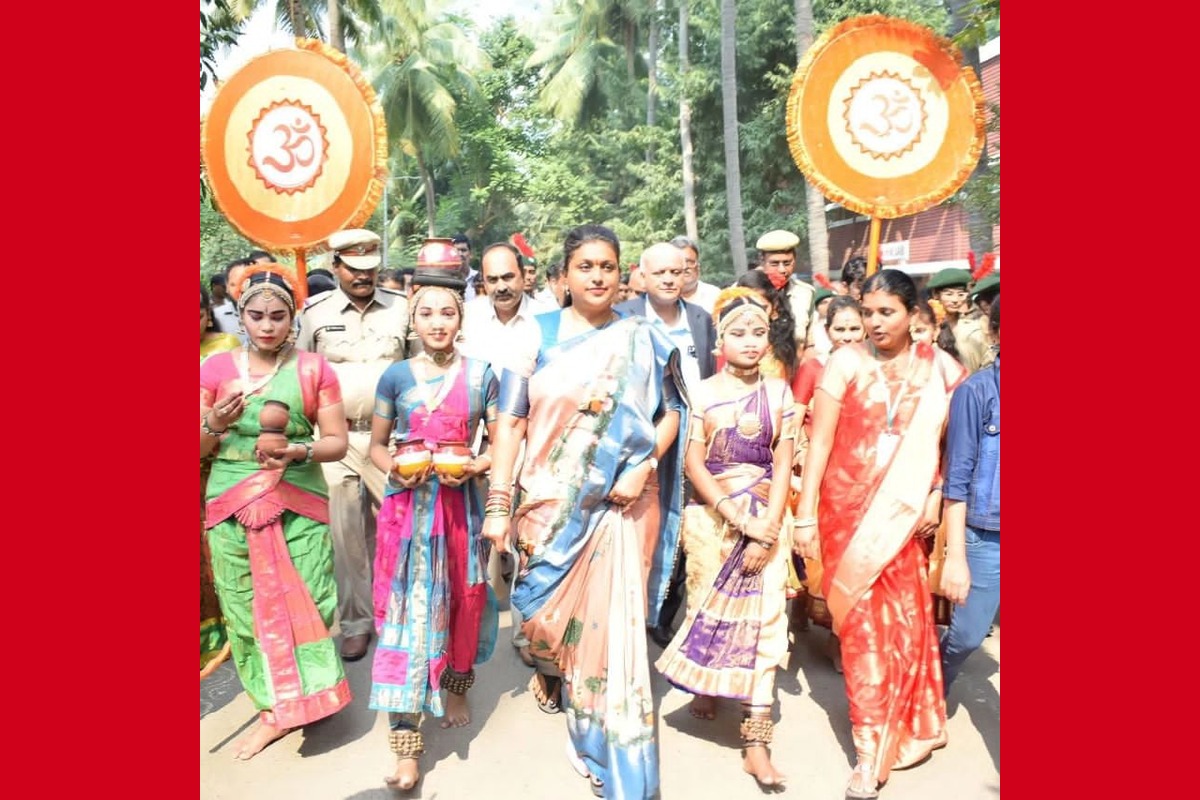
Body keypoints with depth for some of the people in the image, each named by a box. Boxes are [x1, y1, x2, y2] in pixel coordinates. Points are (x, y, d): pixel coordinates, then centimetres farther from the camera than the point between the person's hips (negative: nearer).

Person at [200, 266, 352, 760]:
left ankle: (299, 699, 21)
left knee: (306, 602, 0)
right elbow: (198, 450, 4)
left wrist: (299, 451, -19)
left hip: (300, 504, -1)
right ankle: (276, 706, 20)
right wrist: (215, 425, -17)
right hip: (233, 507, 1)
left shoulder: (314, 369, 1)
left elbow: (338, 442, 0)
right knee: (248, 607, 5)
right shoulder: (215, 368, 3)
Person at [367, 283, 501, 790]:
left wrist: (475, 466, -14)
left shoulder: (480, 375, 2)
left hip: (461, 502, 1)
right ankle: (406, 744, 0)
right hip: (408, 505, -1)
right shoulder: (395, 376, 2)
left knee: (463, 598, 14)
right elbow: (377, 445, 7)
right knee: (407, 609, -4)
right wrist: (394, 469, -13)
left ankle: (457, 689, 41)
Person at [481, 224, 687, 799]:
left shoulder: (642, 340, 2)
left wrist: (645, 465, -12)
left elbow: (670, 413, 6)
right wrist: (498, 504, -8)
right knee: (550, 606, 11)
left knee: (611, 621, 1)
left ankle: (606, 748, 22)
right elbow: (510, 421, -3)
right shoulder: (538, 335, 0)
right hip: (549, 503, 1)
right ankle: (551, 669, 49)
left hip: (620, 505, 0)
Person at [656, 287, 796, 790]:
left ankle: (756, 740, 6)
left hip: (767, 521, 1)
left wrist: (766, 531, -13)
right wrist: (739, 520, -16)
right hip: (712, 519, -1)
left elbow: (783, 467, -2)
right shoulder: (702, 393, -2)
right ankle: (705, 686, 39)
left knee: (761, 619, -1)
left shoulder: (779, 393, 2)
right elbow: (694, 464, -8)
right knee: (710, 610, 8)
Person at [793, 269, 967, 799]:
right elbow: (820, 440, -7)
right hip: (847, 510, -1)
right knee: (862, 625, 4)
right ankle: (872, 753, 20)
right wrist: (805, 515, -10)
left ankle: (904, 727, 34)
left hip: (903, 515, 1)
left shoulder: (939, 369, 1)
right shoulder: (846, 362, -5)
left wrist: (936, 494, -9)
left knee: (906, 620, 7)